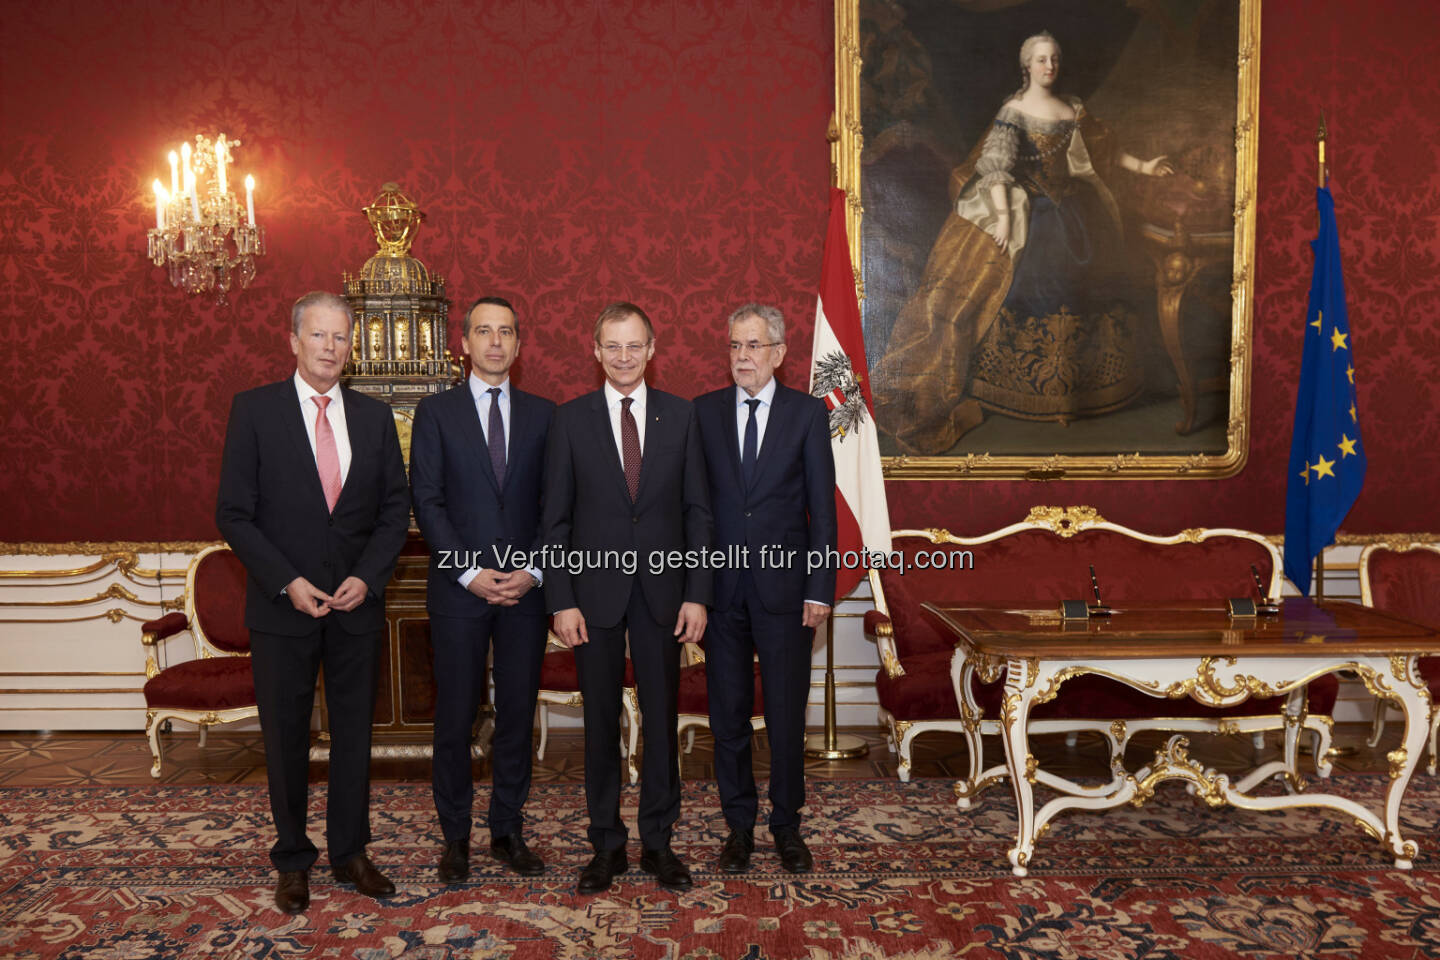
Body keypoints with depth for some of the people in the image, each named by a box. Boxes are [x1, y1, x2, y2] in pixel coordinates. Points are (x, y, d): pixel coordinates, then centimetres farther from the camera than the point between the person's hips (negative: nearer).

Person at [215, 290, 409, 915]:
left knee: (354, 730, 11)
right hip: (283, 605, -2)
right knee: (286, 736, 9)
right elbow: (233, 513, -5)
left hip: (358, 604, 3)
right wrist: (287, 582, -14)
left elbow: (396, 508, 7)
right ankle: (293, 860, 26)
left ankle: (350, 852, 27)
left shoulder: (374, 416, 5)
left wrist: (367, 577, -7)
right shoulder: (255, 410, -3)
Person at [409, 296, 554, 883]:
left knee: (517, 713, 8)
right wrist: (469, 572, -11)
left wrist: (533, 570, -6)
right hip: (458, 588, -2)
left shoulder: (541, 414, 9)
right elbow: (427, 503, -3)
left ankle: (508, 831, 21)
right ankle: (455, 837, 18)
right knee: (456, 716, 4)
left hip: (526, 588, 2)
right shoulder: (435, 413, 4)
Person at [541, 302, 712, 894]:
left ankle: (658, 841, 23)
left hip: (662, 590, 1)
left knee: (662, 718, 8)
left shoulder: (681, 416, 3)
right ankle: (606, 844, 22)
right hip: (595, 590, 0)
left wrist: (697, 594, -3)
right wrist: (562, 601, -6)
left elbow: (697, 511, 3)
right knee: (601, 720, 8)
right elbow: (556, 518, 0)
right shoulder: (570, 419, 1)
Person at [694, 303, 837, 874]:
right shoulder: (704, 412, 5)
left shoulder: (808, 412, 1)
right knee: (728, 715, 10)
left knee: (787, 715, 7)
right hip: (722, 586, 1)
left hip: (785, 587, -1)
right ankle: (739, 825, 25)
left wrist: (820, 590, -6)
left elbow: (822, 507, -1)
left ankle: (787, 826, 25)